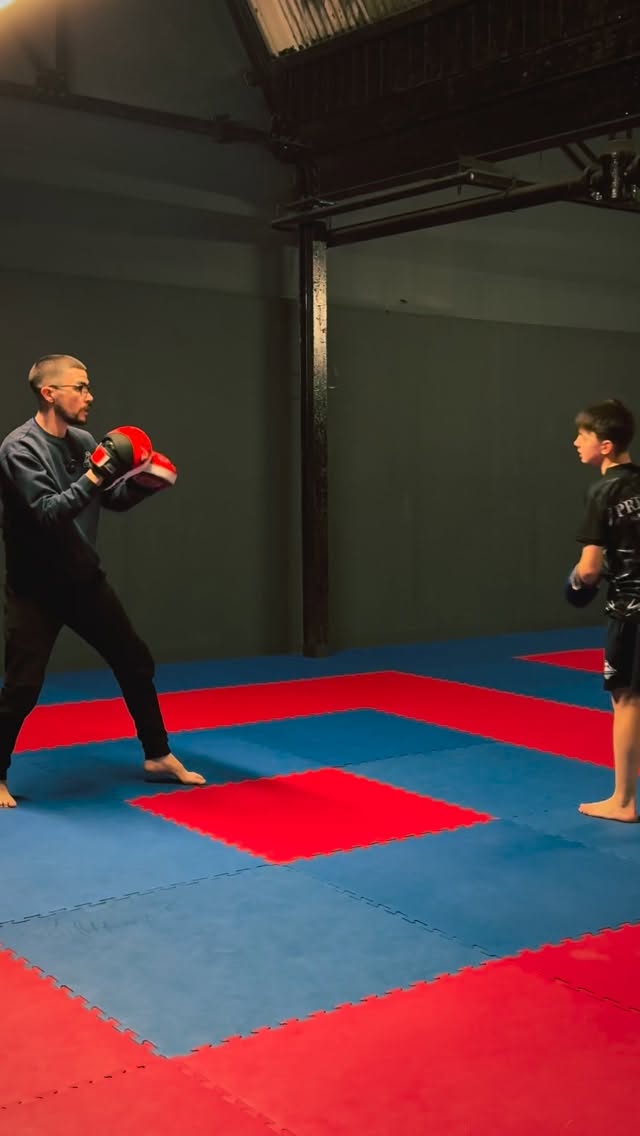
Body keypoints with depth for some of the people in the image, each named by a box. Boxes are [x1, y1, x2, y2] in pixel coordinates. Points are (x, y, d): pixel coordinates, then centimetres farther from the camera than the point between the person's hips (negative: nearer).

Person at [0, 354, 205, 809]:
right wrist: (96, 477, -33)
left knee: (136, 663, 10)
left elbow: (113, 500, 14)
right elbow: (47, 512, -27)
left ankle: (158, 756, 25)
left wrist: (142, 483, -5)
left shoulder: (83, 441, 4)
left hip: (85, 580, 7)